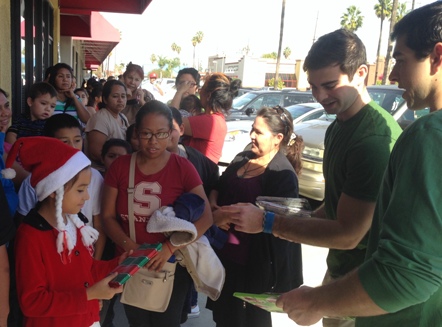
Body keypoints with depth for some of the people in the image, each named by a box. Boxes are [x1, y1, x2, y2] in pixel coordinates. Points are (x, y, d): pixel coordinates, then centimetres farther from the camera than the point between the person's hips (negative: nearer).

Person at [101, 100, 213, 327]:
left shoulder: (183, 168, -11)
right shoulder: (120, 166, -4)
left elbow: (205, 218, -14)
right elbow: (107, 216, -3)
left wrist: (169, 248, -24)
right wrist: (129, 245, -19)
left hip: (171, 266, -2)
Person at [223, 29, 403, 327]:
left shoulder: (376, 139, -27)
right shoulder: (337, 128, 5)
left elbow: (348, 234, -26)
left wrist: (267, 221, -21)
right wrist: (305, 220, 0)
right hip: (340, 268, 8)